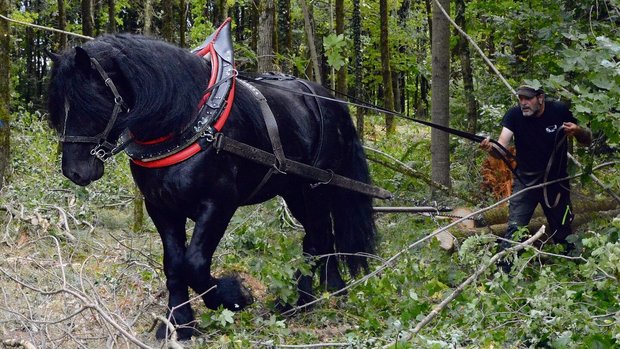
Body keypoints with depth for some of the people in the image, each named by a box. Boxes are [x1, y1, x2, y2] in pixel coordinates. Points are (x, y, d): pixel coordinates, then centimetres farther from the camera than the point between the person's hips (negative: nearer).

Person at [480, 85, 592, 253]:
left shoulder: (559, 111, -11)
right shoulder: (514, 115, -13)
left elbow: (587, 140, -1)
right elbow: (501, 148, -25)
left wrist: (577, 130, -24)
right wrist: (490, 147, -48)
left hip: (556, 180, 1)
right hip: (525, 180, -1)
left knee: (562, 232, 11)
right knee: (514, 229, -14)